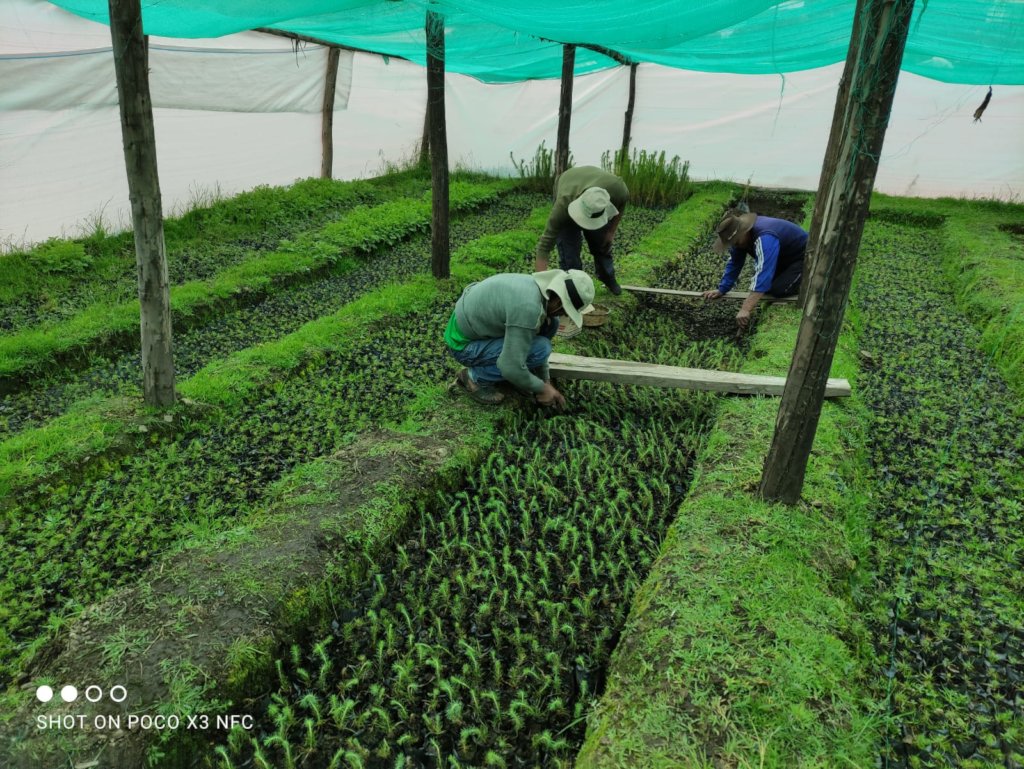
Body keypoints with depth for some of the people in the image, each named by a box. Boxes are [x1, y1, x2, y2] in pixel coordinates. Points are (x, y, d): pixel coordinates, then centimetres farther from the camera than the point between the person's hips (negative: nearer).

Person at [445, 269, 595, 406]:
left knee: (549, 322, -1)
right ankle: (476, 377, -4)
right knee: (540, 349, -21)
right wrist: (541, 388, -13)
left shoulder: (534, 286, -3)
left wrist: (546, 381, 11)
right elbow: (511, 367, -31)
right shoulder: (528, 307, -33)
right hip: (464, 344, -9)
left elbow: (537, 338, 11)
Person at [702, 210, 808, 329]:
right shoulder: (740, 235, -15)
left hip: (802, 256, -8)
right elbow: (734, 263, -1)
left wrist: (746, 310, -56)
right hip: (783, 257, 8)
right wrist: (721, 289, -5)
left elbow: (762, 274, -50)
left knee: (778, 289, -23)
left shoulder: (765, 238, -41)